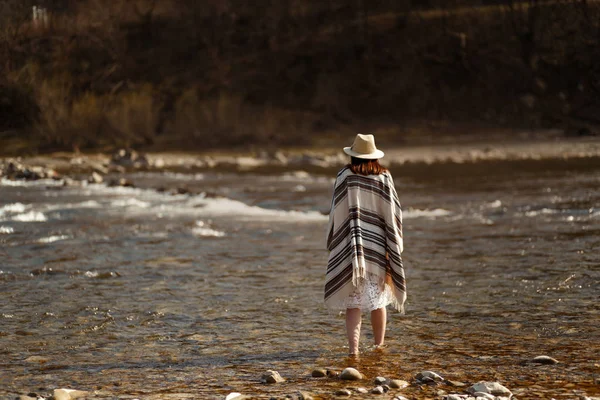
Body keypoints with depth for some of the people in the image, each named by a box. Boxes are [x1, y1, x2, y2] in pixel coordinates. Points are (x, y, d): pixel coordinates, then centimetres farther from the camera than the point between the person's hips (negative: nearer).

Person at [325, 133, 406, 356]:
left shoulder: (345, 176, -6)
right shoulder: (384, 177, -2)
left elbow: (336, 212, -5)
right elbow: (393, 213, -1)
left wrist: (333, 243, 5)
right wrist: (394, 244, 8)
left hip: (350, 245, -2)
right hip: (378, 245, 2)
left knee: (353, 302, -1)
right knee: (378, 298, 17)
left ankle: (353, 348, -12)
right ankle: (379, 345, 26)